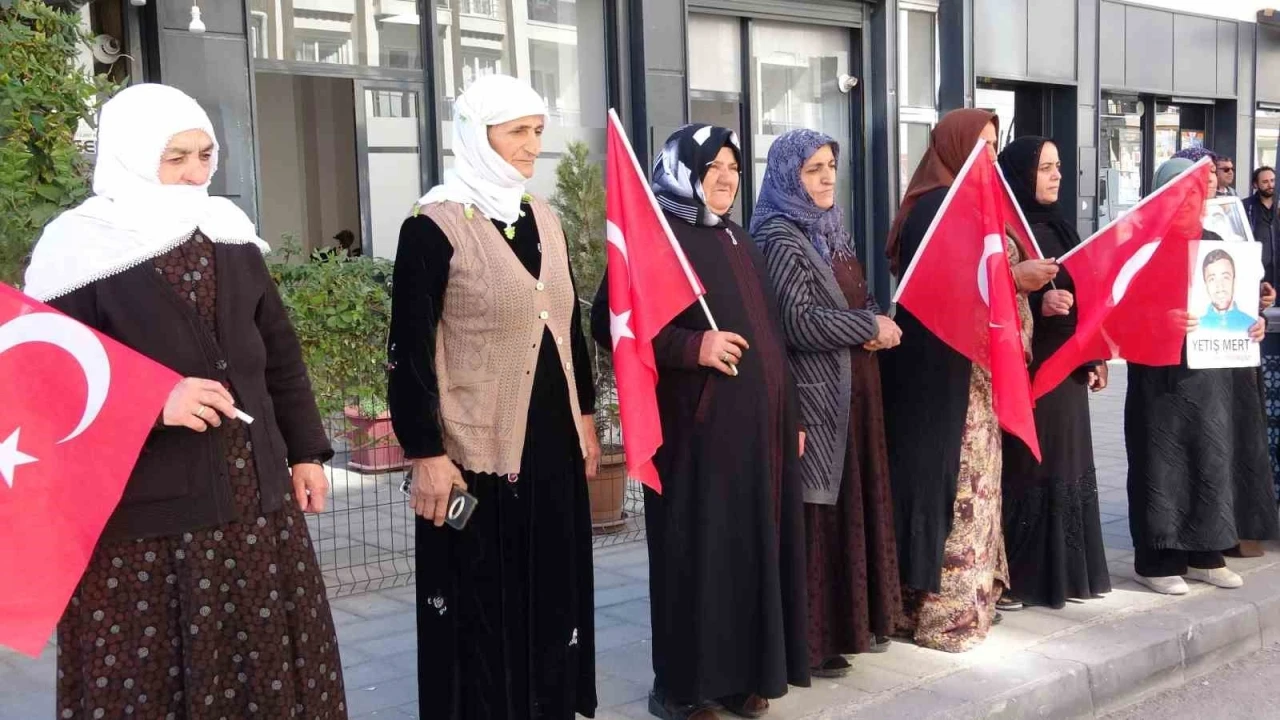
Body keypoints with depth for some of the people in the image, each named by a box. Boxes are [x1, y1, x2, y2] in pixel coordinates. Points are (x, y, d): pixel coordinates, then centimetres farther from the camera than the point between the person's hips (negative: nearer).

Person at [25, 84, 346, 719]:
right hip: (140, 513, -5)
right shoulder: (82, 250, -9)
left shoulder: (228, 232, 8)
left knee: (268, 665, 12)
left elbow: (279, 353, 16)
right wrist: (156, 403, -24)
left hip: (252, 496, 5)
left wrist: (305, 451, 15)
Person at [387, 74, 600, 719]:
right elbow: (409, 350, -13)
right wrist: (425, 453, -15)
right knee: (483, 606, 4)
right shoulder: (434, 226, -11)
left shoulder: (545, 218, 9)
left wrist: (584, 414, 16)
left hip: (553, 442, 7)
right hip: (477, 451, -6)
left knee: (553, 592, 14)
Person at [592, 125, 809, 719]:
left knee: (753, 547, 10)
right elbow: (607, 320, -15)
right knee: (697, 552, 0)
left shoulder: (739, 242, 18)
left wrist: (790, 414, 19)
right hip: (697, 424, -7)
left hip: (758, 421, 7)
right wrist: (693, 347, -21)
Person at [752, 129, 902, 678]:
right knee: (817, 512, -5)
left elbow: (857, 301, 21)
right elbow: (798, 321, -20)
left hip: (852, 391, 9)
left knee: (855, 502, 12)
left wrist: (875, 326, -2)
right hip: (814, 397, -9)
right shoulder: (781, 239, -11)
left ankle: (853, 621, 24)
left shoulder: (831, 231, 15)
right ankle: (811, 639, 3)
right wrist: (871, 327, -12)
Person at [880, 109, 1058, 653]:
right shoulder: (935, 207, -12)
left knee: (973, 480, 11)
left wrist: (1022, 279, 3)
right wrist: (1013, 275, -20)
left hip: (977, 366, 10)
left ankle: (966, 598, 19)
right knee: (956, 483, -7)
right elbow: (937, 285, -21)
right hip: (947, 370, -10)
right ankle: (946, 612, -1)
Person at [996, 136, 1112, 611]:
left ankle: (1067, 570, 21)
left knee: (1065, 464, 12)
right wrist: (1038, 304, -31)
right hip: (1024, 366, -8)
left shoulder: (1057, 225, 14)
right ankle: (1016, 577, 2)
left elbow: (1080, 292, 16)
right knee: (1026, 468, -5)